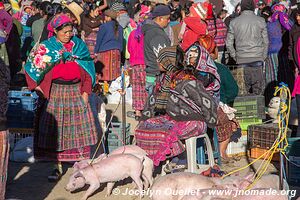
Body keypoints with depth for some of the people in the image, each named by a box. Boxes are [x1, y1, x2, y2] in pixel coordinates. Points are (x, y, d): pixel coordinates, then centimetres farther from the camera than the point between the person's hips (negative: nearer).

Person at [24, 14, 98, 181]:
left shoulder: (79, 45, 7)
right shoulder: (46, 47, 1)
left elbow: (88, 69, 9)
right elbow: (32, 67, 3)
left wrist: (85, 92, 1)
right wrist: (39, 87, -6)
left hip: (76, 91, 1)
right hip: (55, 92, -1)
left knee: (79, 128, 1)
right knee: (55, 128, 0)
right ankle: (58, 166, 7)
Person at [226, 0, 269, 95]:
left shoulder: (234, 22, 2)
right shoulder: (260, 20, 1)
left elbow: (229, 43, 3)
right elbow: (266, 41, 4)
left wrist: (234, 56, 12)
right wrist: (264, 56, 12)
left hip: (242, 59, 1)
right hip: (257, 58, -1)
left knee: (244, 87, 6)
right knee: (258, 87, 4)